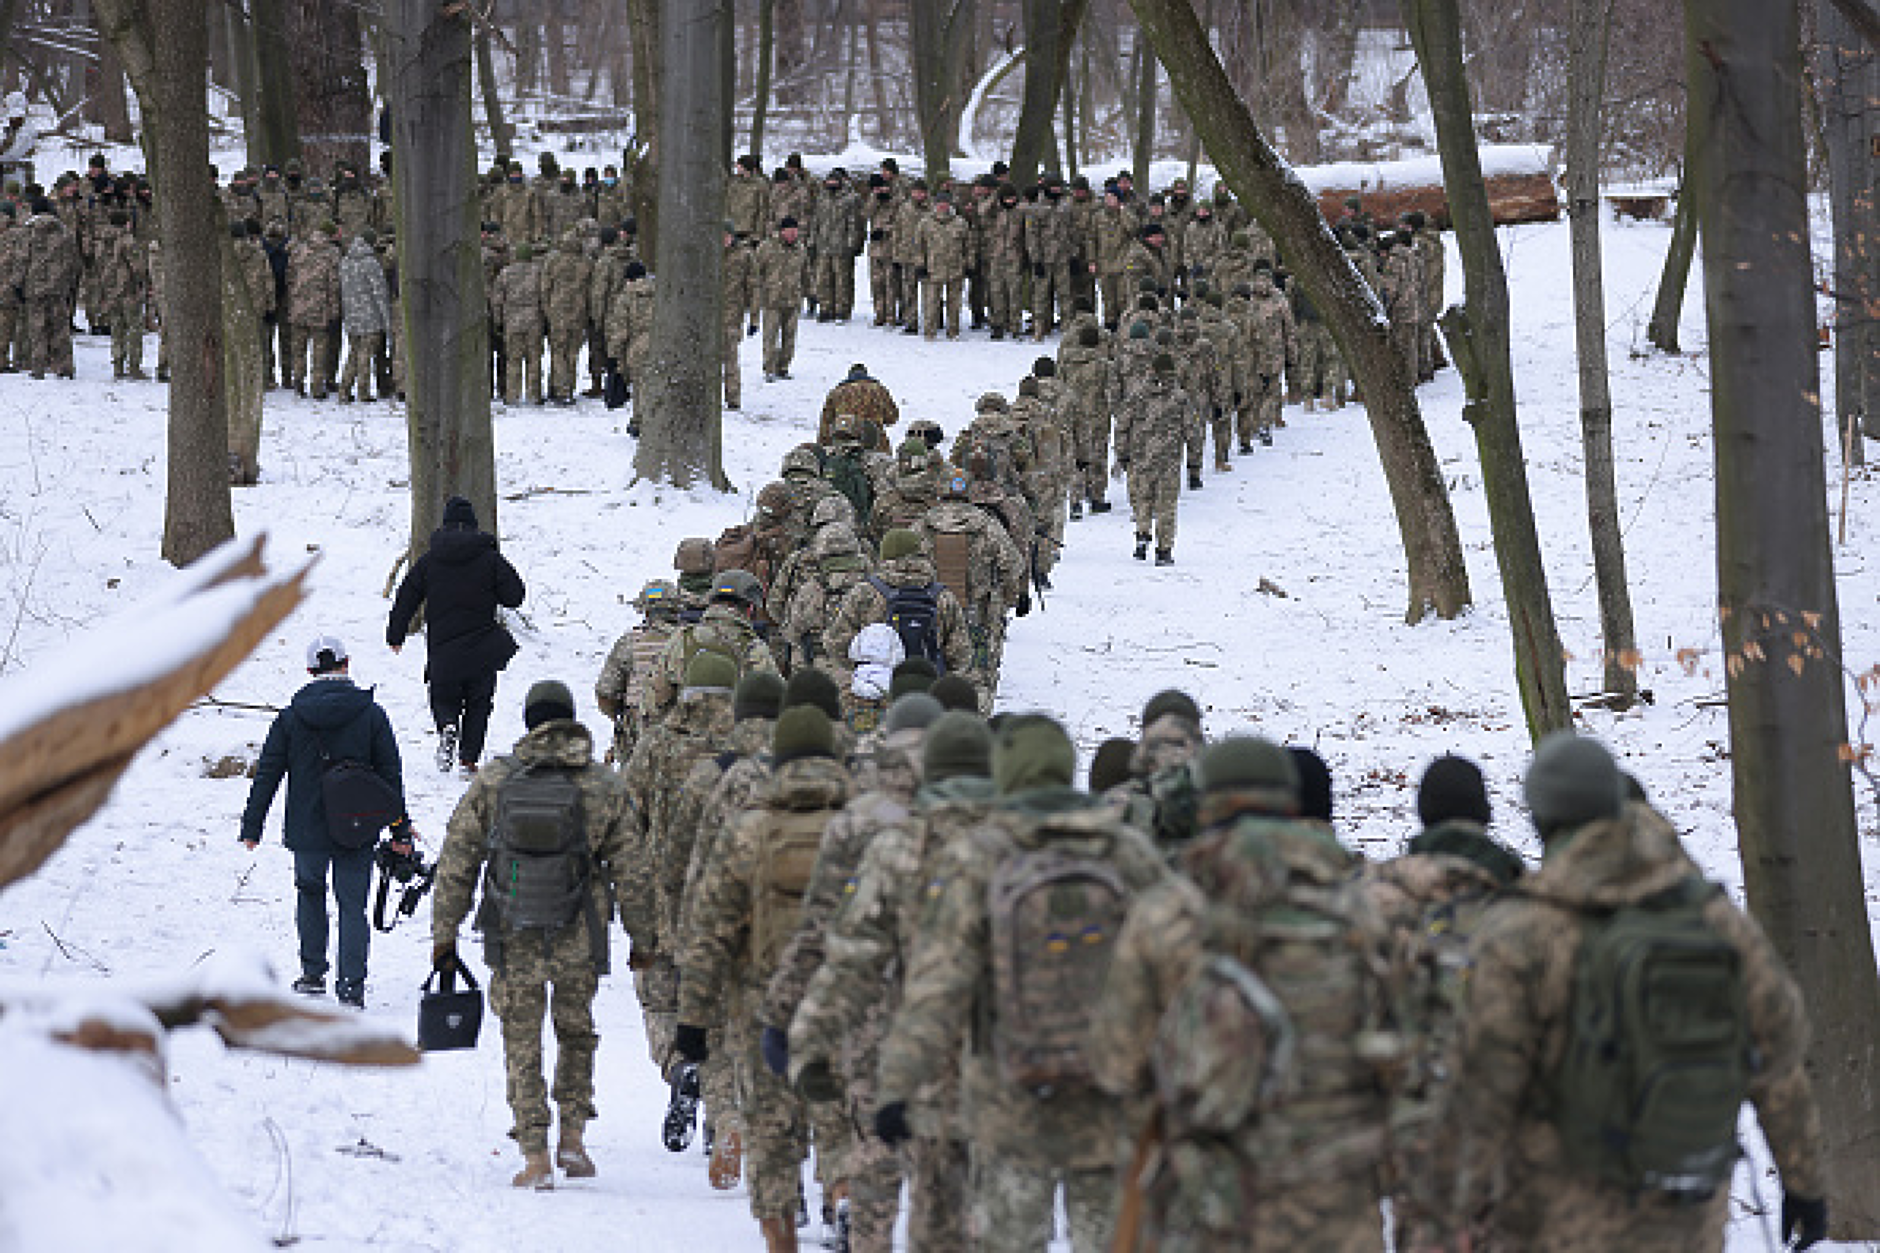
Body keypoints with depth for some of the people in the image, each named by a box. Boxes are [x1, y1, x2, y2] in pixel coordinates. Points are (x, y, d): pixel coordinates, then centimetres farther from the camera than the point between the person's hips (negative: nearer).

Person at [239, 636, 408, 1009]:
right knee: (353, 906, 5)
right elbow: (391, 776, 0)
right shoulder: (370, 714, -4)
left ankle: (313, 974, 22)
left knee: (310, 893, 23)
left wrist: (252, 826, 7)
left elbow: (267, 775, 0)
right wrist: (400, 831, 7)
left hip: (307, 829, 1)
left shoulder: (291, 717, -3)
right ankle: (351, 989, -4)